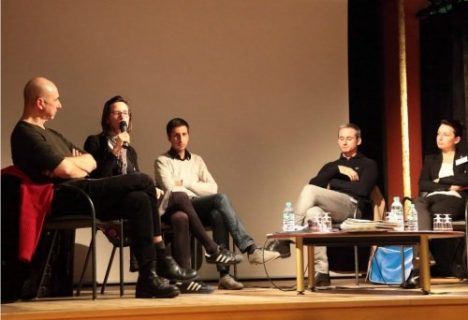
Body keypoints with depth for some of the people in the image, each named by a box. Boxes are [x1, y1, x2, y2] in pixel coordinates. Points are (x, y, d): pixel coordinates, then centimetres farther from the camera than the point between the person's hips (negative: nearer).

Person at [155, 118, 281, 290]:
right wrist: (197, 192, -3)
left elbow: (212, 188, 10)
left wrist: (186, 183, 0)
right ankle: (251, 249, -34)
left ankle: (224, 274, -38)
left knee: (218, 215, -34)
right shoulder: (162, 162, 9)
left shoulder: (197, 160, 24)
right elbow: (171, 191, -8)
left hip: (201, 211, 4)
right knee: (220, 199, -30)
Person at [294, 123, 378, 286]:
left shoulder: (368, 164, 18)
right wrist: (337, 169, 1)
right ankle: (321, 273, -36)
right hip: (330, 211, 4)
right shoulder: (330, 166, 31)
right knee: (313, 212, -35)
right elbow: (314, 183, 11)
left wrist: (333, 183, 5)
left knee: (309, 190, -27)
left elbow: (363, 190, -2)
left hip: (352, 207, -4)